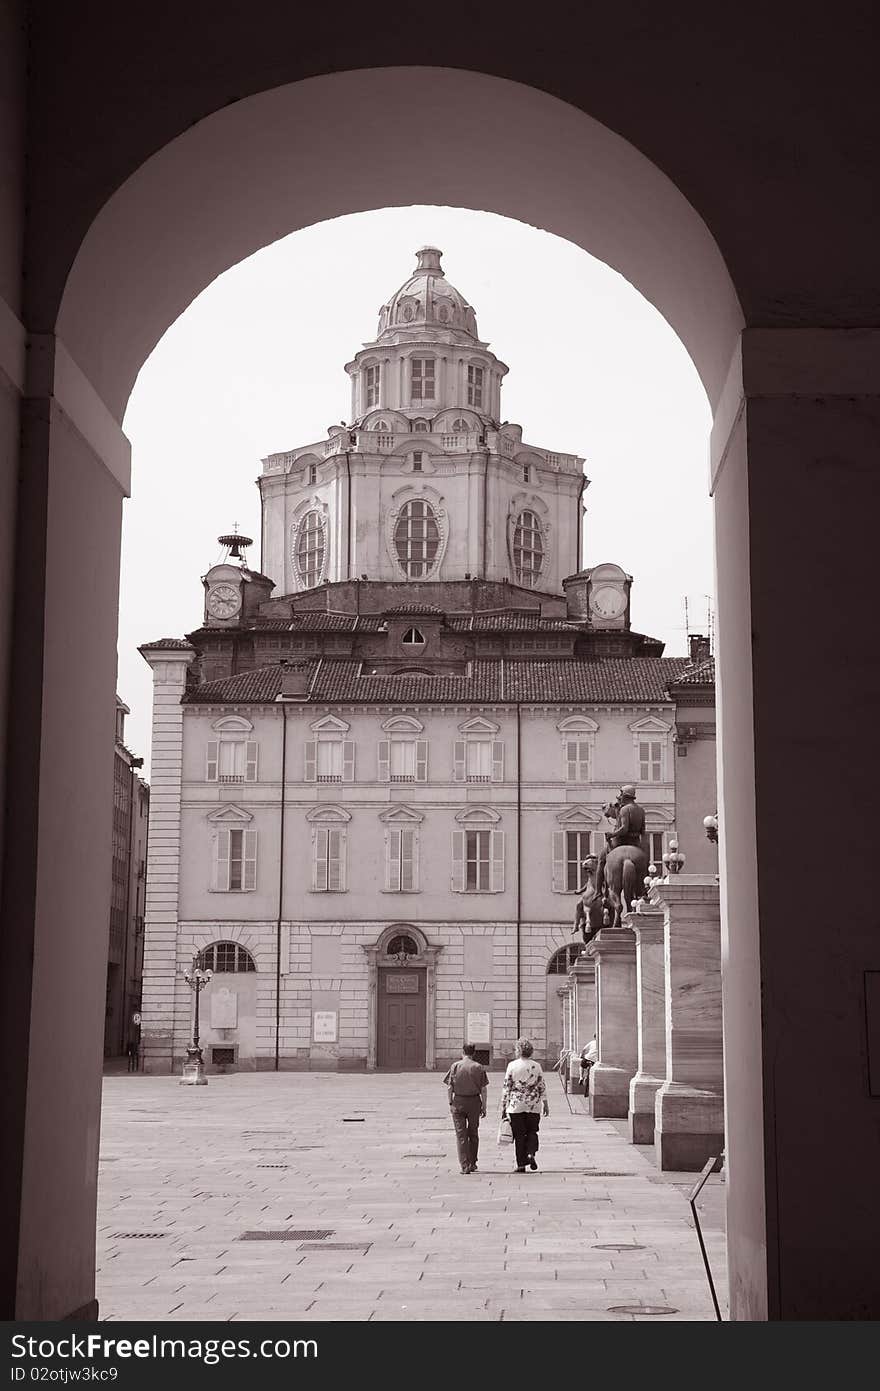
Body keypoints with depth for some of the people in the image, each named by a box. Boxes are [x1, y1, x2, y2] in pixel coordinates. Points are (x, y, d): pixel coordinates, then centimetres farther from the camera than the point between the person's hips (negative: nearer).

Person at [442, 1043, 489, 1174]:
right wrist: (484, 1106, 3)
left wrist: (450, 1103, 7)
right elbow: (484, 1089, -3)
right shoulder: (479, 1067, -3)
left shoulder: (455, 1066, -2)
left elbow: (450, 1087, -3)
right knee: (473, 1133, 15)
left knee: (461, 1135, 3)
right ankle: (472, 1164, 22)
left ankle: (465, 1166, -4)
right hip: (474, 1101, 1)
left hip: (458, 1102, -1)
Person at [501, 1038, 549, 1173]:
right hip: (533, 1106, 1)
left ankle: (521, 1164, 5)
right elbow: (542, 1086, 3)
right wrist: (545, 1104, 12)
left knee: (519, 1135, 5)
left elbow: (507, 1087, -3)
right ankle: (531, 1153, -10)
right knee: (532, 1132, 15)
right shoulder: (536, 1066, 0)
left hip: (516, 1106, -1)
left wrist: (503, 1106, 3)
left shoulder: (512, 1066, -5)